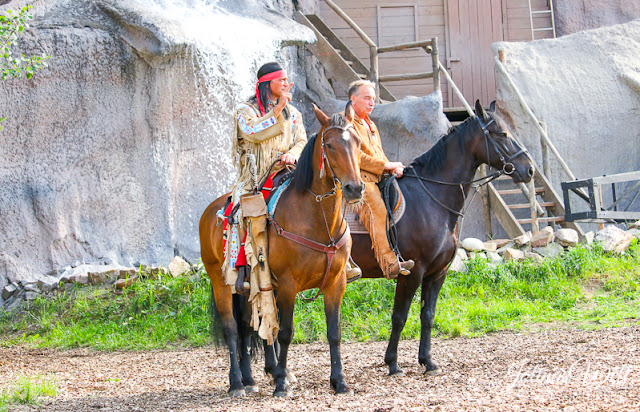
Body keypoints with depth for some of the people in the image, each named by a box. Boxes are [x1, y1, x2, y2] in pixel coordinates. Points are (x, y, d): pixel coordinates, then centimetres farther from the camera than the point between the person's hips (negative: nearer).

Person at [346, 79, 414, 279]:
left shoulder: (371, 125, 28)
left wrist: (393, 168, 3)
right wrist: (386, 165, -11)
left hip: (377, 179, 10)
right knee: (377, 210, -33)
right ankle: (390, 264, -43)